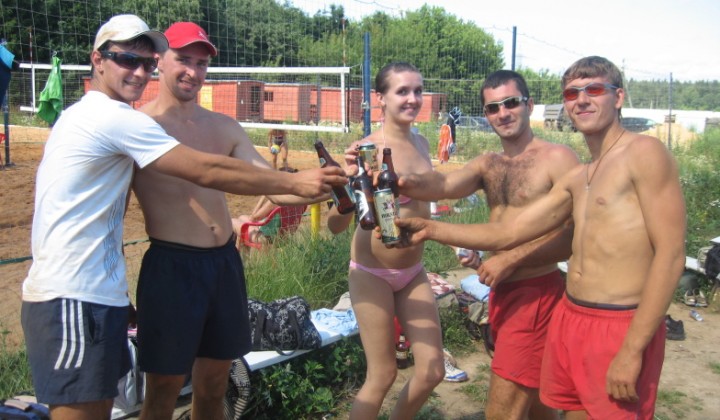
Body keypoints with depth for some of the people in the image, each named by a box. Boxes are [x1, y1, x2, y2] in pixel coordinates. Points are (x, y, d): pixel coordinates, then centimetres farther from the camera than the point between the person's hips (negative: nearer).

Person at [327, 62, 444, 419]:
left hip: (414, 272, 6)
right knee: (383, 376, 1)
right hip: (372, 273, -6)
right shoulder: (367, 148, -17)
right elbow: (336, 225, -20)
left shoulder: (421, 143, 3)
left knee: (432, 371, 8)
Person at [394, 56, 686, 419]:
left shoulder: (644, 153, -9)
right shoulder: (576, 179, 13)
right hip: (568, 318, 7)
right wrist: (431, 230, 3)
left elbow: (670, 256, -15)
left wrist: (633, 350, -18)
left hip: (621, 328, -7)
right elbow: (507, 233, 13)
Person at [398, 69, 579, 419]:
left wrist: (509, 259, -19)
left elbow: (575, 236, -16)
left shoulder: (558, 158, -9)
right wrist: (403, 182, -29)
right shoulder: (487, 165, 11)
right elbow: (445, 185, -9)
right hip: (501, 292, 7)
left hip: (536, 293, -7)